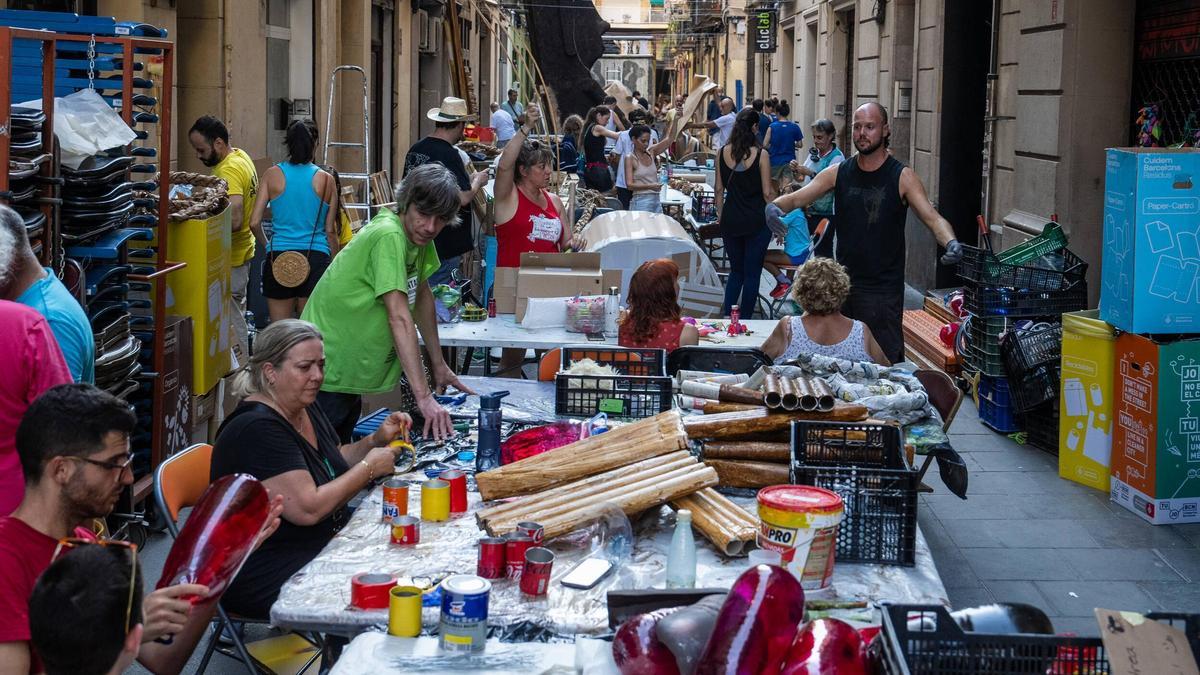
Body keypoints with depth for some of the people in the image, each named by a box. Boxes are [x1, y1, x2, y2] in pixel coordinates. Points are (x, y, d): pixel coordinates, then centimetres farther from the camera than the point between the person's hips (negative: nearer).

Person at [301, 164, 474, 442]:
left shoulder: (418, 233, 2)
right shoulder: (389, 236, -24)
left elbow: (422, 296, 16)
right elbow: (399, 317, -31)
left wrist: (438, 364, 16)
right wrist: (423, 397, -35)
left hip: (349, 373, 9)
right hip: (327, 375, -9)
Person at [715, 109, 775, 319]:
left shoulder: (722, 153, -1)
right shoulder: (760, 155, -12)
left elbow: (719, 189, 5)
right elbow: (767, 192, -9)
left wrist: (720, 215, 16)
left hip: (730, 220, 4)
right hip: (756, 221, -3)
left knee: (736, 270, 17)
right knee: (752, 273, 7)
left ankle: (726, 316, 7)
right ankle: (745, 319, 9)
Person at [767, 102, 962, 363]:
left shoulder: (902, 177, -5)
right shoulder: (838, 173, 5)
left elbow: (932, 217, -13)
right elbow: (797, 198, 0)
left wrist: (951, 242, -34)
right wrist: (775, 205, -23)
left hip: (884, 290, -4)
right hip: (843, 283, 4)